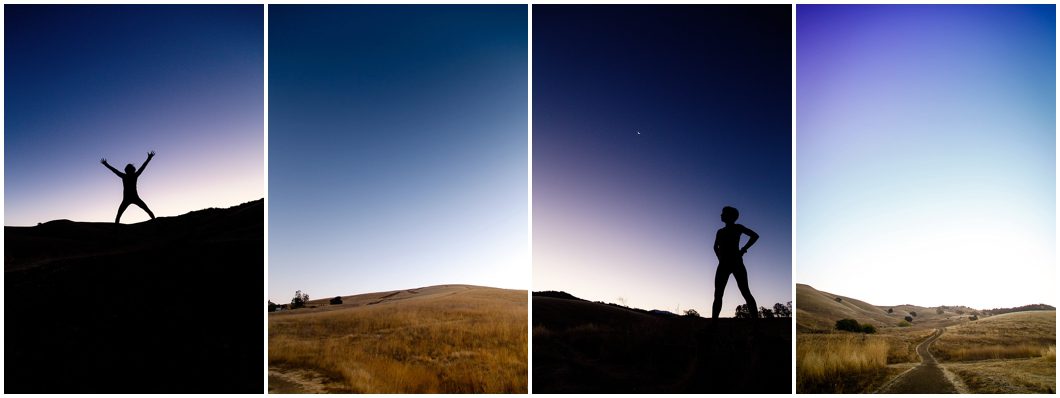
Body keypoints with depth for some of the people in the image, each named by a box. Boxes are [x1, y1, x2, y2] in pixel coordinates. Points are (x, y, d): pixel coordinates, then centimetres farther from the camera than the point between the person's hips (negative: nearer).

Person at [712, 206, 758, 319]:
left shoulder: (737, 227, 3)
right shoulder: (720, 231, 17)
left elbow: (755, 236, -4)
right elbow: (716, 247, 31)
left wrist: (743, 250, -8)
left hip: (736, 263, -5)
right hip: (723, 265, 6)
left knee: (746, 293, -10)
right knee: (717, 295, 0)